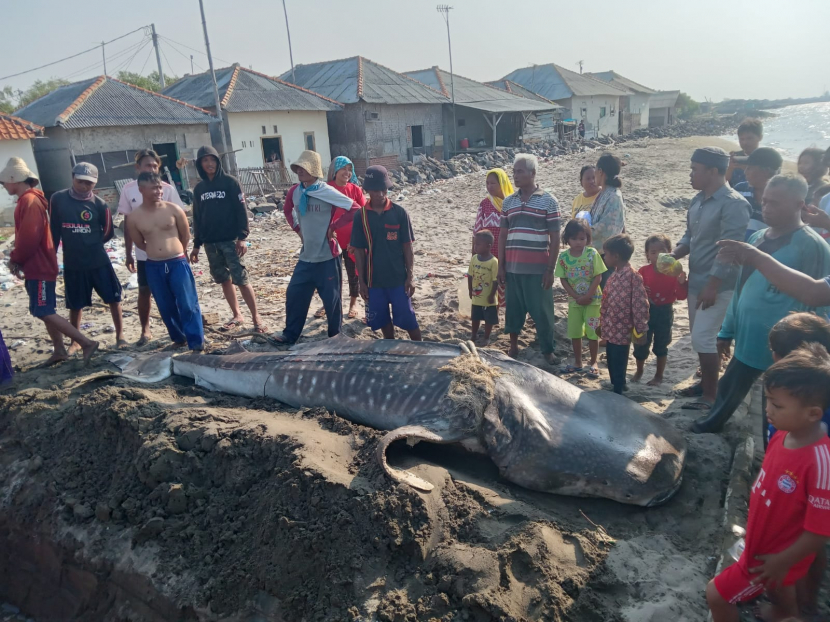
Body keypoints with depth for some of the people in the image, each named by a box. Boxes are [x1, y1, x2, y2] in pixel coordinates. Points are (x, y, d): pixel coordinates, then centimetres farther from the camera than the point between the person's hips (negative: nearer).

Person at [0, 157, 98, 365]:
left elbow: (29, 237, -24)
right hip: (37, 266, 10)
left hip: (39, 266, -10)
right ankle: (59, 350, 21)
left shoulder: (29, 201, -17)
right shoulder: (27, 199, 14)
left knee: (45, 313, -9)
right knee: (46, 311, 14)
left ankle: (87, 343, -11)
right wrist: (17, 259, 6)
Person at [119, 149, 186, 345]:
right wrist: (128, 254, 5)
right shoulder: (129, 189, -1)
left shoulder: (167, 189, -7)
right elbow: (128, 223, 5)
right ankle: (145, 330, 23)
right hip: (143, 253, 2)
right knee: (144, 291, 9)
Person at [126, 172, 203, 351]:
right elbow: (139, 243, 12)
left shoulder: (174, 209, -6)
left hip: (178, 263, -2)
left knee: (188, 304, -3)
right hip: (153, 267, 2)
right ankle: (179, 338, 28)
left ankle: (197, 342, 4)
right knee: (166, 308, 11)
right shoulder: (134, 217, -2)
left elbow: (186, 235, 7)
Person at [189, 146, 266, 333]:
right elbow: (197, 218, 15)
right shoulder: (199, 188, 11)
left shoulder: (230, 182, -3)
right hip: (210, 243, 5)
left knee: (241, 279, -8)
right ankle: (237, 315, 21)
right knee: (223, 280, 10)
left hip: (230, 240, -5)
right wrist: (196, 245, 14)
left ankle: (256, 317, 1)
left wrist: (242, 237, -16)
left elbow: (242, 211, -8)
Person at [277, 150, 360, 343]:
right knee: (294, 294, 9)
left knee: (331, 298, 5)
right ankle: (290, 334, 23)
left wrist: (333, 227, -14)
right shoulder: (294, 192, 3)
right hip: (306, 256, 6)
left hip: (327, 256, -6)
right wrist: (297, 228, 9)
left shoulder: (328, 192, -15)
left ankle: (335, 335, 22)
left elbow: (355, 209, -17)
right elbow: (287, 210, 24)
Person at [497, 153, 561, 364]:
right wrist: (500, 266, 5)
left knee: (542, 311, 3)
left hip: (538, 268, -3)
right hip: (512, 268, 4)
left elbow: (555, 238, -3)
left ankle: (548, 350, 17)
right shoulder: (508, 202, 9)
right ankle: (513, 346, 27)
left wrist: (550, 269, -8)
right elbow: (502, 236, 11)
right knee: (513, 309, 11)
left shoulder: (549, 201, -3)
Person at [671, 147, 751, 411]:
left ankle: (711, 395, 5)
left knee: (703, 338, -7)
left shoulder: (733, 204, -17)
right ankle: (705, 382, 31)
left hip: (717, 284, -8)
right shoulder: (699, 200, 9)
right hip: (696, 280, 8)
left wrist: (712, 286, -22)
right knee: (700, 337, 16)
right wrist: (674, 254, -4)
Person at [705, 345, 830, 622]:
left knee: (717, 594, 4)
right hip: (763, 544, 7)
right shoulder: (783, 436, -11)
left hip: (776, 556, -7)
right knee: (779, 592, 31)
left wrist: (781, 563, -18)